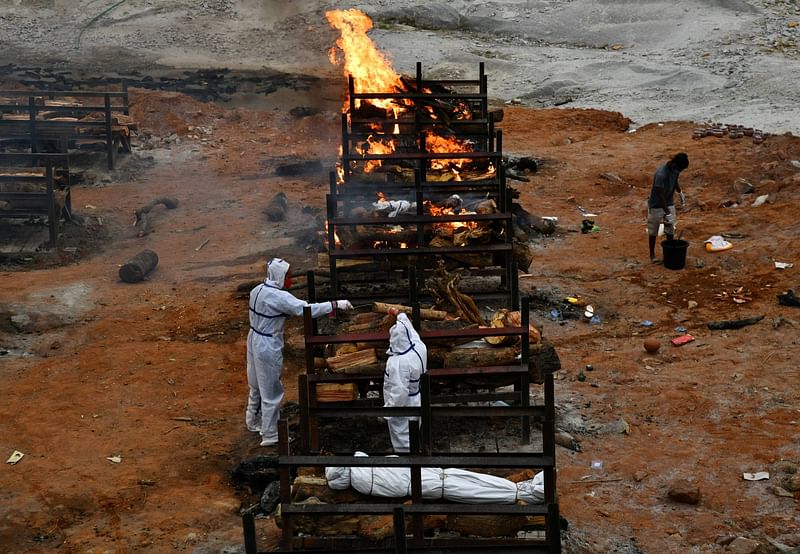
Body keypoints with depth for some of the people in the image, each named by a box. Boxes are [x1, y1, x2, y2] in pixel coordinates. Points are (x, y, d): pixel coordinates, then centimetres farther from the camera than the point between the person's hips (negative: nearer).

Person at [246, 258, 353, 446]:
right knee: (271, 391, 4)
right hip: (268, 347, -9)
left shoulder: (258, 290, 2)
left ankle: (253, 422, 43)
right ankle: (270, 435, 16)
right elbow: (306, 310, -29)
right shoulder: (278, 297, -25)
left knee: (257, 386, 26)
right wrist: (336, 305, -26)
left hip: (255, 340, 9)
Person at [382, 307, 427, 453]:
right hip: (414, 404, 8)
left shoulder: (398, 363, -33)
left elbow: (399, 393, -32)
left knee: (402, 443, 10)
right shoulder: (419, 347, -12)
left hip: (401, 408, -8)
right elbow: (409, 327, 10)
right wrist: (399, 314, 24)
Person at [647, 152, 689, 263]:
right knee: (653, 231, 6)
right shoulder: (661, 174, -32)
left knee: (670, 229, 8)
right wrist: (667, 213, -29)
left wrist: (680, 192, 7)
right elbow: (660, 195, -31)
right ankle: (652, 254, 20)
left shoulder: (675, 170, -9)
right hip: (656, 205, -6)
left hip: (669, 204, 6)